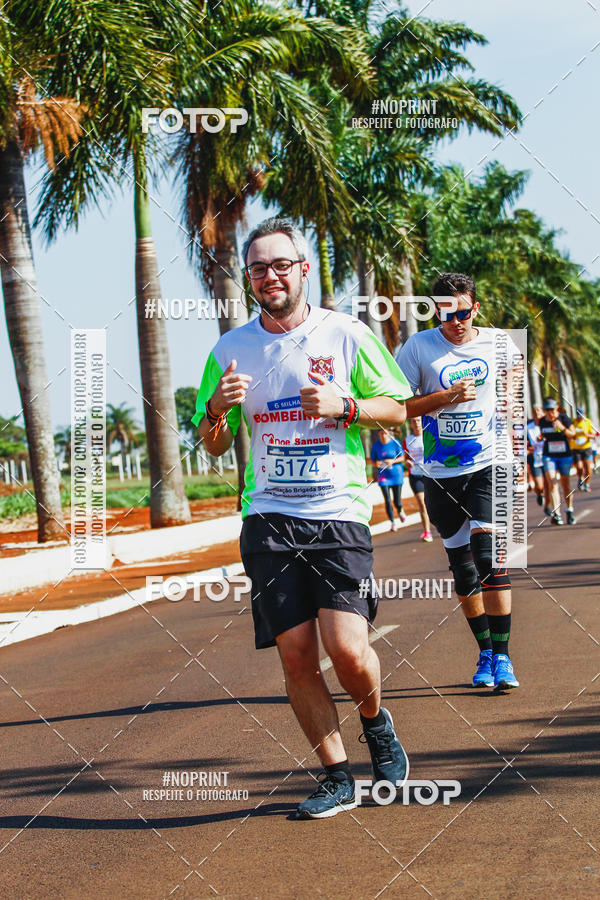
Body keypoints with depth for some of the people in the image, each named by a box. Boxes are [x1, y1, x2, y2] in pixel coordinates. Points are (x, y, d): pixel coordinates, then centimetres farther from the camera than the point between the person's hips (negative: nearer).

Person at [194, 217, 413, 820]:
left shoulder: (346, 335, 2)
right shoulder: (231, 349, 9)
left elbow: (396, 409, 8)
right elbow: (213, 446, 15)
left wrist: (343, 405, -11)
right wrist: (217, 409, -7)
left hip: (339, 514, -2)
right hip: (268, 520, 3)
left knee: (348, 650, -13)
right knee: (295, 654, -2)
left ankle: (375, 722, 20)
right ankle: (337, 777, 12)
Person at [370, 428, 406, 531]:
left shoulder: (395, 443, -2)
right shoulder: (376, 445, 2)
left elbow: (402, 458, 0)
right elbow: (372, 460, 9)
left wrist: (393, 461, -17)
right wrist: (376, 463, -14)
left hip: (396, 475, -1)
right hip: (383, 476, 1)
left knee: (397, 502, 2)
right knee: (387, 501, -8)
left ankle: (400, 511, 37)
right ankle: (392, 522, 4)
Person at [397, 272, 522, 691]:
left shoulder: (498, 343, 1)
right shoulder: (419, 347, -4)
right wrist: (447, 397, -17)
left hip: (489, 465, -1)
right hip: (442, 473, 1)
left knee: (489, 557, -15)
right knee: (463, 568, 9)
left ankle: (502, 656, -9)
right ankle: (485, 653, 24)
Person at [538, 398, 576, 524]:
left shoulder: (563, 418, -7)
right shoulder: (542, 421, 2)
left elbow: (573, 435, -7)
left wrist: (563, 428, -23)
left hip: (564, 455, -1)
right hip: (548, 456, 1)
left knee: (565, 484, 9)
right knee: (552, 483, -15)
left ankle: (569, 510, 29)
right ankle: (556, 514, -20)